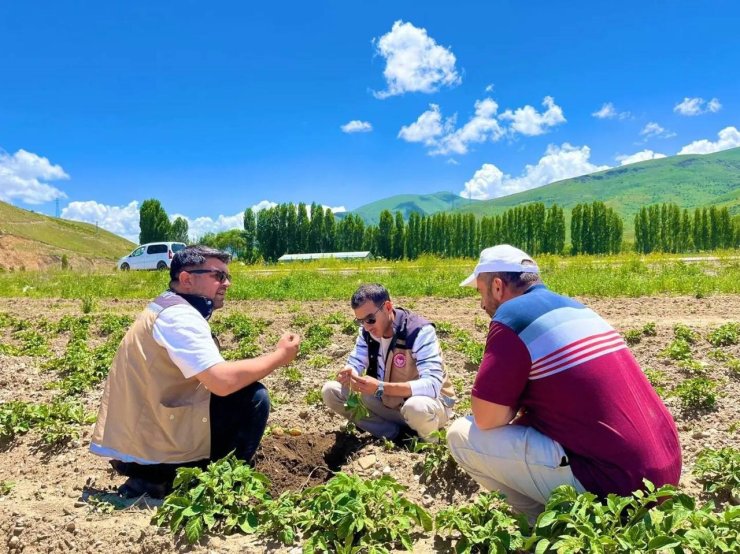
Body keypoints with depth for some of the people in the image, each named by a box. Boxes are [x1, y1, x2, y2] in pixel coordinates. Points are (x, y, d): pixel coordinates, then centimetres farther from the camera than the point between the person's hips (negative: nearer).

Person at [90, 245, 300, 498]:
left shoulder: (163, 309, 13)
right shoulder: (179, 316, -18)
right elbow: (223, 381, -29)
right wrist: (279, 356, -15)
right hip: (148, 449, -10)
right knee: (252, 397, -12)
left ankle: (152, 480, 16)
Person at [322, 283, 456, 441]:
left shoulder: (420, 332, -26)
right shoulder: (367, 331, -6)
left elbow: (432, 385, -34)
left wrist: (380, 388, -43)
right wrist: (347, 374, -27)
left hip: (427, 401, -6)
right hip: (389, 402, 6)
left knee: (417, 407, -42)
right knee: (330, 391, -9)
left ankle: (428, 439, -5)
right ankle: (393, 433, -3)